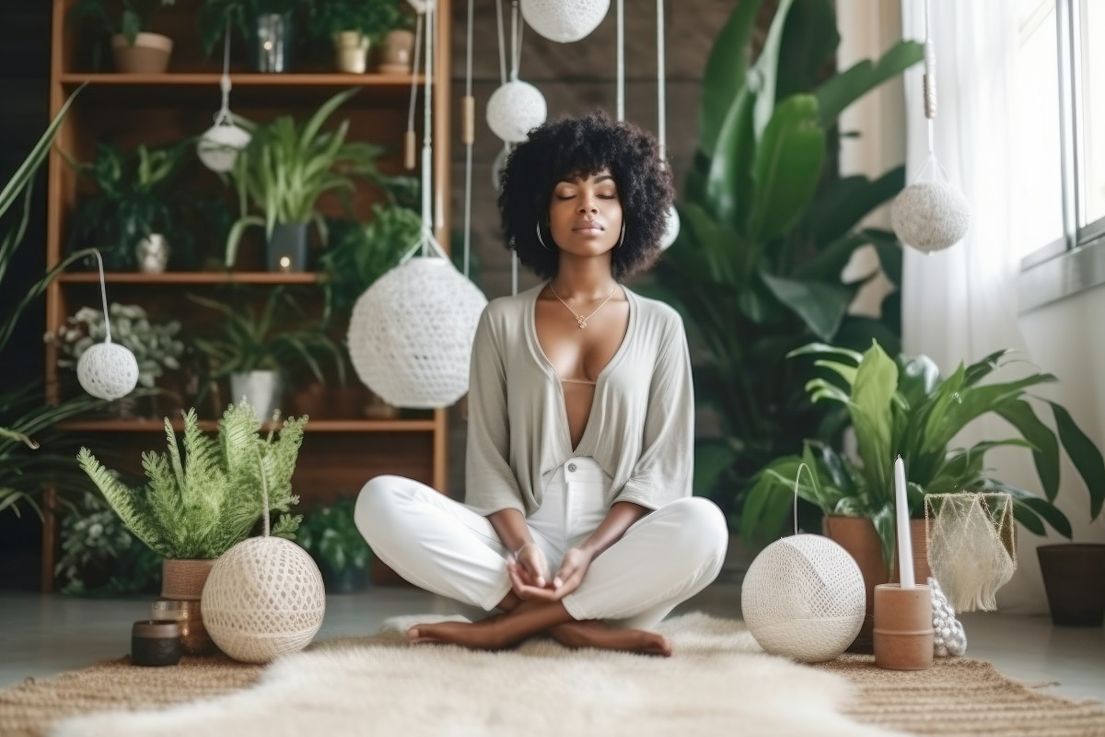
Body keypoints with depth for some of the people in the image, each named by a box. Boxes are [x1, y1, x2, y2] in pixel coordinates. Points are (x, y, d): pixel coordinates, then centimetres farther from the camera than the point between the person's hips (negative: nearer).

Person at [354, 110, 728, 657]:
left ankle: (513, 621, -21)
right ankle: (576, 624, -25)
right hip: (520, 544, 1)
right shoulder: (502, 320, 10)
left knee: (701, 525, -34)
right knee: (381, 500, -24)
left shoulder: (660, 326, 9)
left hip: (618, 551, 0)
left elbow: (663, 466, 1)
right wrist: (523, 546, -15)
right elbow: (487, 458, 4)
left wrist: (590, 551, -15)